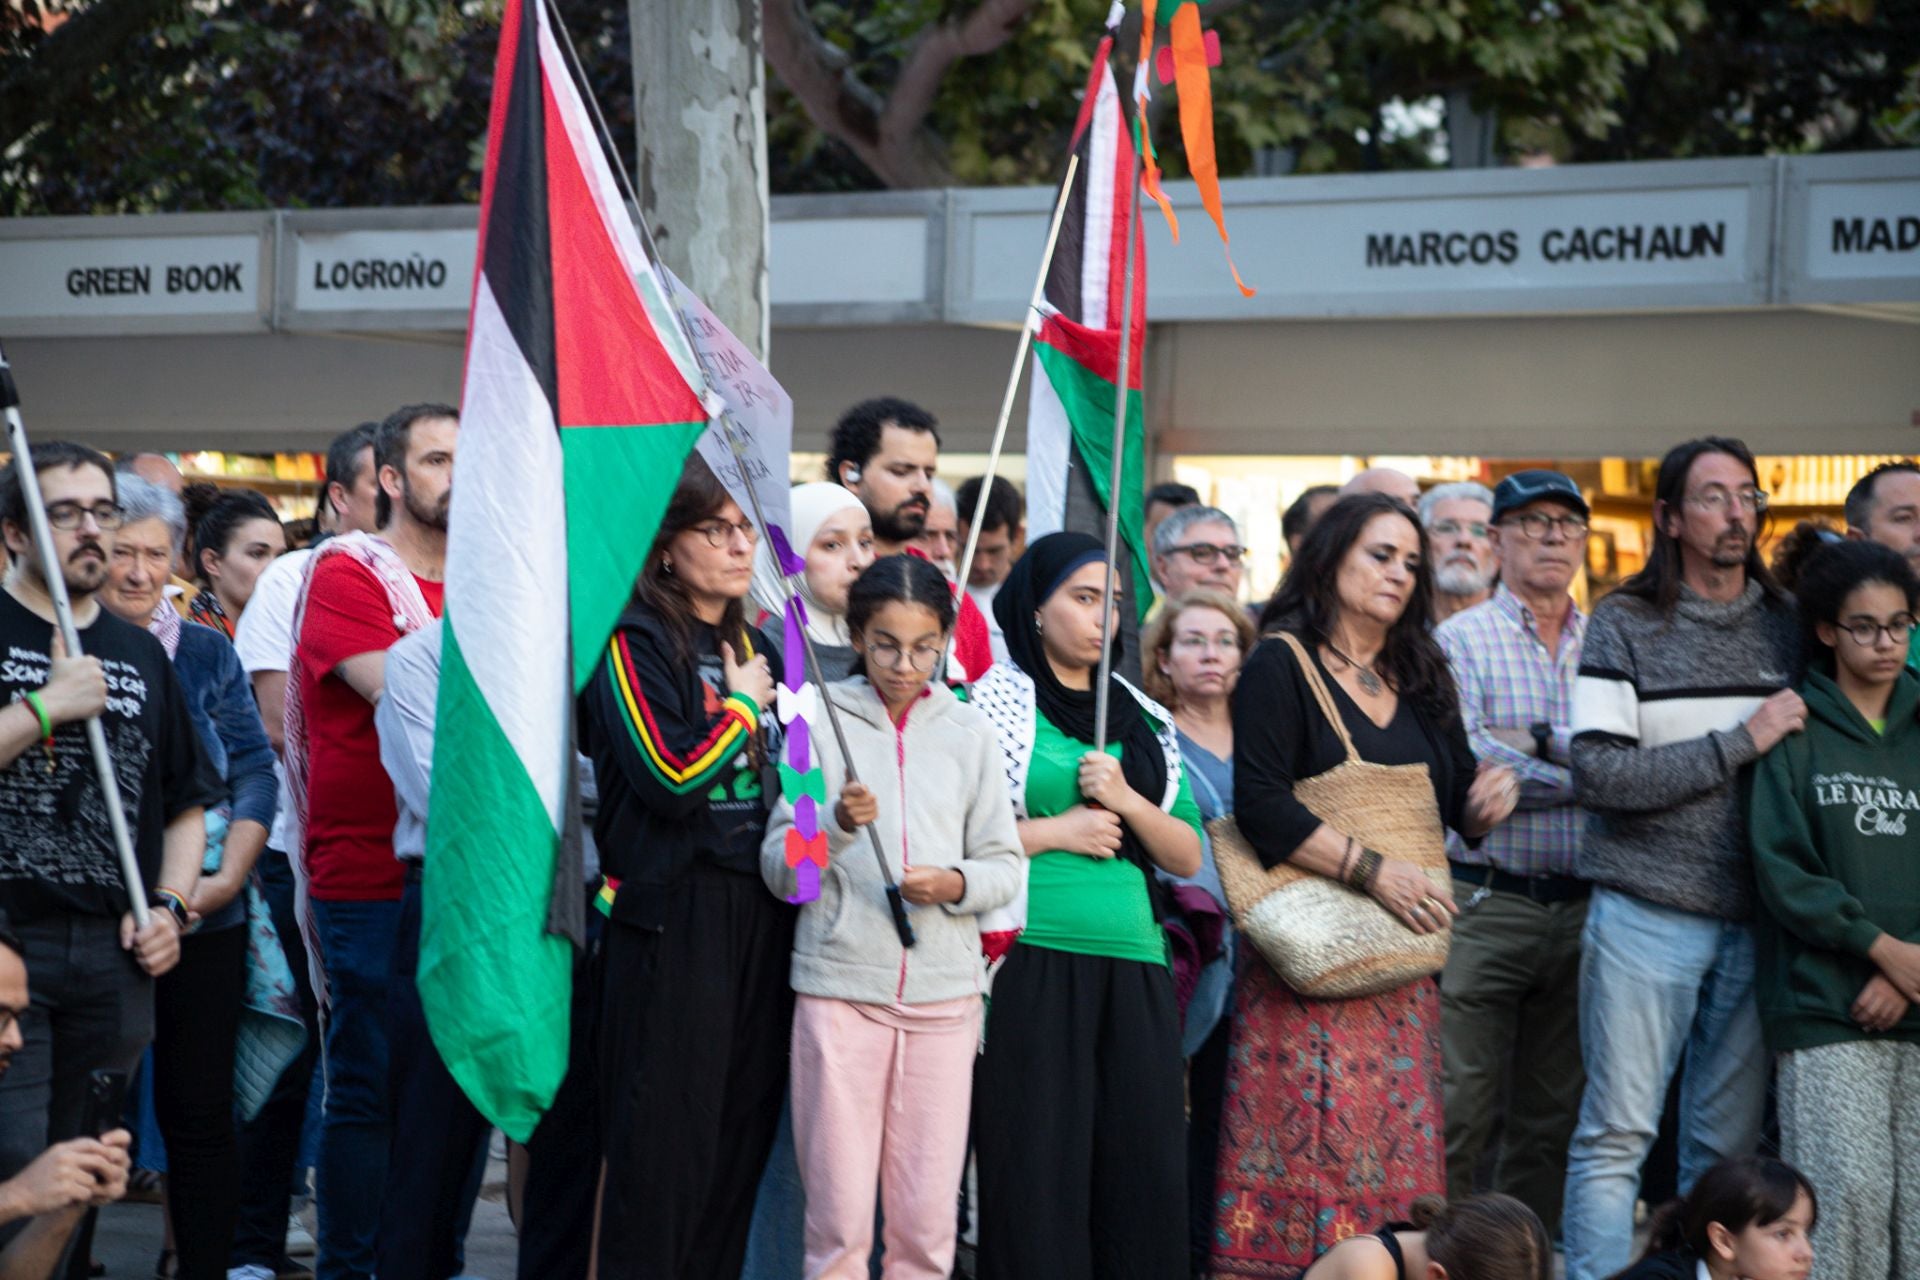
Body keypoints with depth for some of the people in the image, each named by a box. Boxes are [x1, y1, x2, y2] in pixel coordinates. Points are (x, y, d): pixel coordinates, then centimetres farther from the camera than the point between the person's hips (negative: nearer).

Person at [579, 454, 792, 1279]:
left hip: (760, 910, 7)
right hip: (672, 914, -7)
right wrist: (741, 707, -7)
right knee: (665, 1143, -5)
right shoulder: (633, 644, -7)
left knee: (743, 1129, 8)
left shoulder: (758, 647, 16)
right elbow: (672, 777, -18)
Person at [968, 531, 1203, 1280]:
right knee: (1035, 1168, -4)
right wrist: (1054, 831, -6)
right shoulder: (994, 703, 2)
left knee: (1141, 1170, 1)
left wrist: (1126, 802, -3)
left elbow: (1186, 856, 13)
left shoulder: (1142, 722, 17)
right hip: (1030, 961, -5)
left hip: (1131, 966, 5)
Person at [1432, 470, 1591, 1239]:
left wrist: (1538, 742, -14)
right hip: (1486, 906, -4)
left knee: (1554, 1117, 9)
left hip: (1582, 908, 4)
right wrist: (1576, 774, -8)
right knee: (1457, 1115, -7)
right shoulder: (1460, 640, 2)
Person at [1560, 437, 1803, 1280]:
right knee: (1616, 1134, -3)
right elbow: (1597, 775, -11)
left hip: (1755, 920, 4)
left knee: (1730, 1146, 7)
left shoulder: (1788, 626, 11)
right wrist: (1739, 744, -14)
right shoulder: (1623, 626, -1)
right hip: (1647, 916, -4)